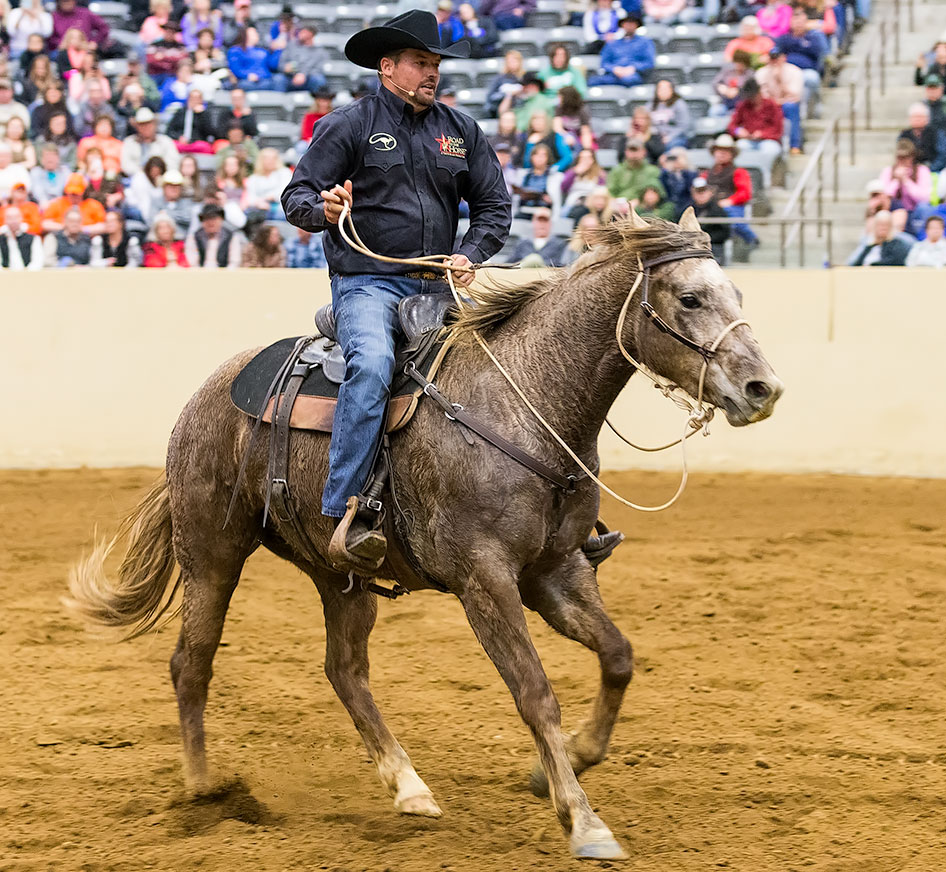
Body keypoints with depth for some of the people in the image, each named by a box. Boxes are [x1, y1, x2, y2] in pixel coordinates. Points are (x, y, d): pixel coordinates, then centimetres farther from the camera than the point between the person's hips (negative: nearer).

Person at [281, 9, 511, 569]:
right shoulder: (348, 126, 1)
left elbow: (494, 203, 16)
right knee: (373, 364, -34)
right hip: (367, 283, -5)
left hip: (437, 287, 5)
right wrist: (325, 209, -23)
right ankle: (346, 515, -38)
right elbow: (297, 197, 0)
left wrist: (471, 255, -2)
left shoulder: (461, 132, 14)